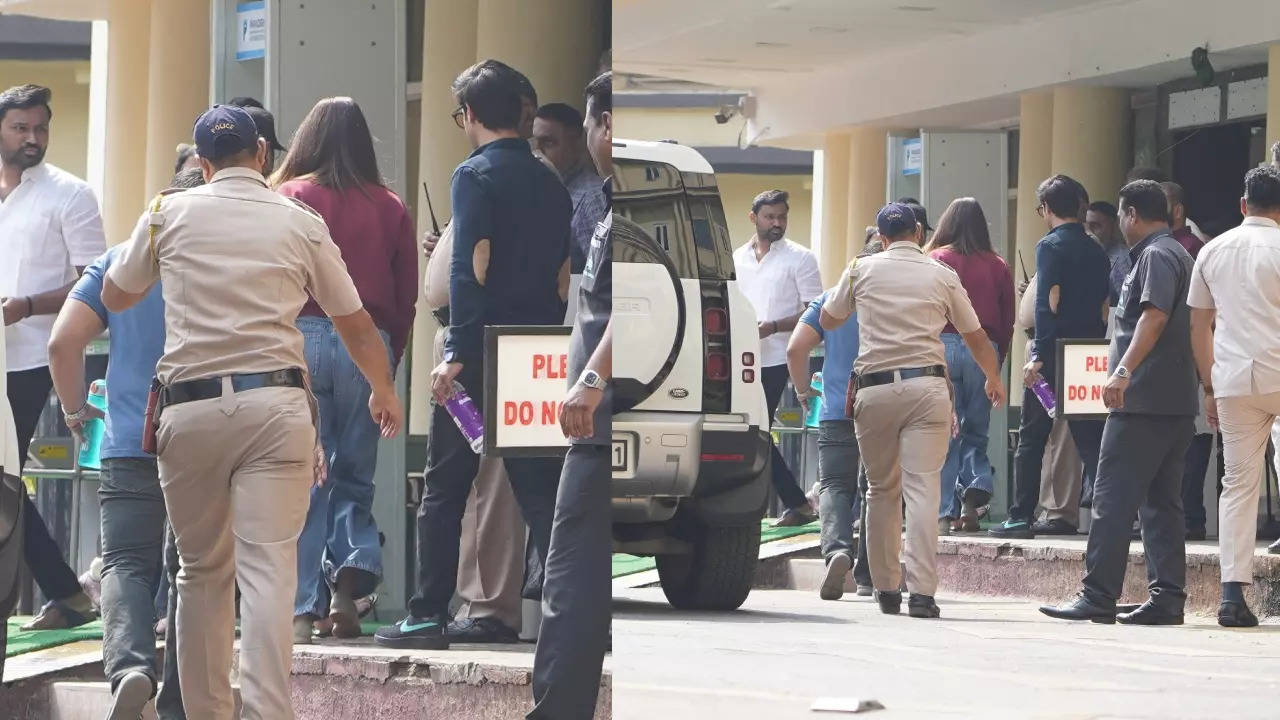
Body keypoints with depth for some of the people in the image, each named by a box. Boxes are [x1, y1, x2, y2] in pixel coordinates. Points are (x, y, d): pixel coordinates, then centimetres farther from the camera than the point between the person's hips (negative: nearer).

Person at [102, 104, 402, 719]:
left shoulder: (169, 214, 9)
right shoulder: (300, 223, 9)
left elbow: (114, 298, 25)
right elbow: (357, 327, 19)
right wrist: (384, 392, 38)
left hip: (190, 407, 1)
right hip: (274, 403, -1)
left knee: (202, 572, 14)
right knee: (268, 571, -8)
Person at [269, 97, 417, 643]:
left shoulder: (286, 198, 1)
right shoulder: (390, 209, 7)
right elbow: (406, 297, 8)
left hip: (301, 337, -2)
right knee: (355, 475, 14)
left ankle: (302, 609, -2)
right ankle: (351, 579, -6)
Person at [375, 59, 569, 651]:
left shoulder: (476, 175, -8)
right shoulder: (549, 182, 13)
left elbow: (472, 268, -17)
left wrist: (457, 354, -19)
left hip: (484, 356, -6)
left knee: (445, 487, 4)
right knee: (542, 490, 5)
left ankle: (429, 617, 5)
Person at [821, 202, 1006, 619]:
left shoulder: (862, 270, 10)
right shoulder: (941, 276, 10)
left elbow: (828, 321, 23)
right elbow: (976, 338, 20)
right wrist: (994, 379, 38)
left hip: (874, 389, 1)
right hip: (926, 387, -1)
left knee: (881, 490, 13)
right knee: (923, 489, -7)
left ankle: (886, 588, 15)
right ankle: (921, 592, -17)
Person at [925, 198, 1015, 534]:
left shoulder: (936, 260, 0)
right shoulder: (998, 267, 8)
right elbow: (1008, 322, 10)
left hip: (943, 345, -2)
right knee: (976, 433, 14)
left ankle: (945, 513, -1)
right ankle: (975, 492, -9)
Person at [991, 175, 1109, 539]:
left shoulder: (1051, 246, -8)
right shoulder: (1096, 250, 13)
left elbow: (1048, 302, -17)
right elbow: (1105, 307, 14)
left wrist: (1039, 355, -19)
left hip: (1054, 353, -6)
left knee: (1031, 437, 3)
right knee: (1090, 438, 6)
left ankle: (1021, 517, 2)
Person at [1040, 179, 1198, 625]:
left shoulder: (1155, 256, -10)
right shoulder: (1179, 254, 21)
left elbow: (1155, 316, -25)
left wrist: (1124, 371, -34)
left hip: (1142, 402, -10)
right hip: (1176, 402, 10)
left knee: (1113, 499, -9)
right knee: (1162, 502, 9)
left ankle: (1098, 597, -11)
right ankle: (1167, 600, 6)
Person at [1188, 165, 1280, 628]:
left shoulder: (1213, 251, 12)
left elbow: (1199, 326, 15)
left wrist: (1210, 388, 21)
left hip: (1232, 381, 4)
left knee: (1239, 483, 5)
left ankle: (1232, 593, -4)